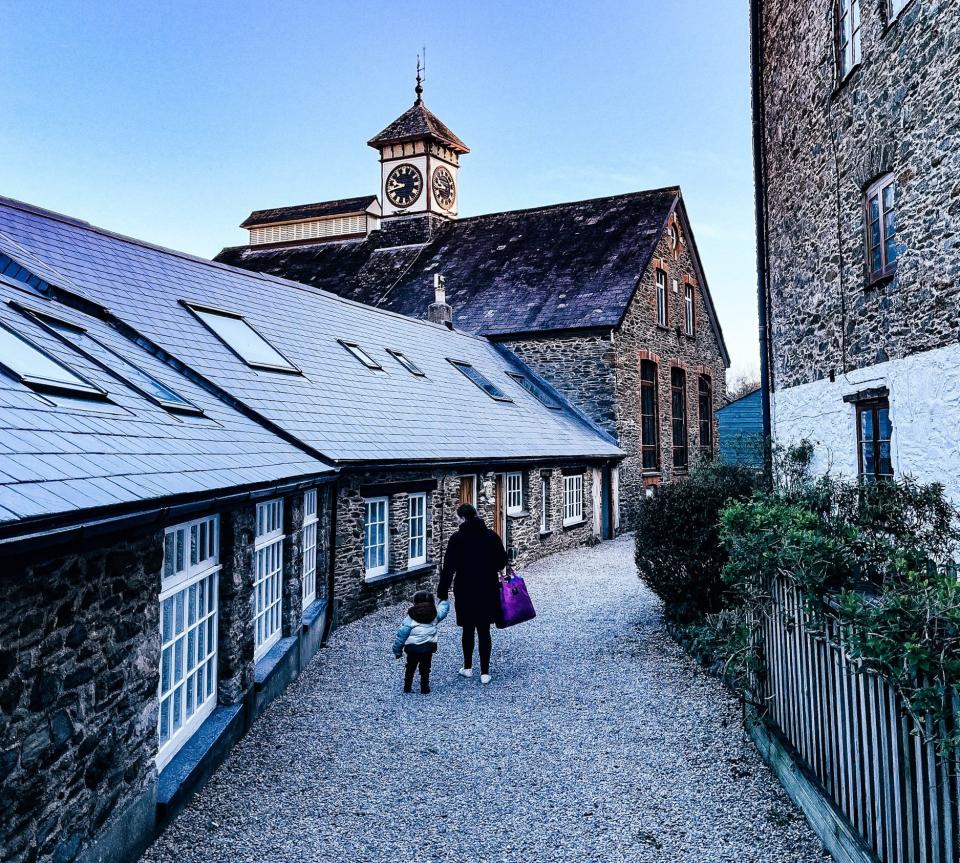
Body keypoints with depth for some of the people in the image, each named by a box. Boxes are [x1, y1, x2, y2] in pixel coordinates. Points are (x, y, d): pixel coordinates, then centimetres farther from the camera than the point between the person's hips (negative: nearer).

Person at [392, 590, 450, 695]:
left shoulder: (410, 618, -5)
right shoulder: (435, 614, 3)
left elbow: (401, 635, -5)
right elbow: (444, 608, 24)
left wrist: (397, 650, 4)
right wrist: (444, 600, 47)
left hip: (413, 648, -1)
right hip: (429, 647, 1)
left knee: (410, 668, 16)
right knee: (425, 669, 14)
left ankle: (407, 687, 25)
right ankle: (425, 689, 18)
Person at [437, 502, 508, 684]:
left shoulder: (457, 539, -10)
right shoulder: (491, 535, -1)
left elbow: (448, 568, -11)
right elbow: (502, 560, 4)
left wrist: (442, 593, -5)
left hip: (465, 591, -2)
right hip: (488, 591, 2)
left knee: (468, 629, 14)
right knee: (484, 631, 7)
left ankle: (468, 668, 26)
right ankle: (485, 672, 10)